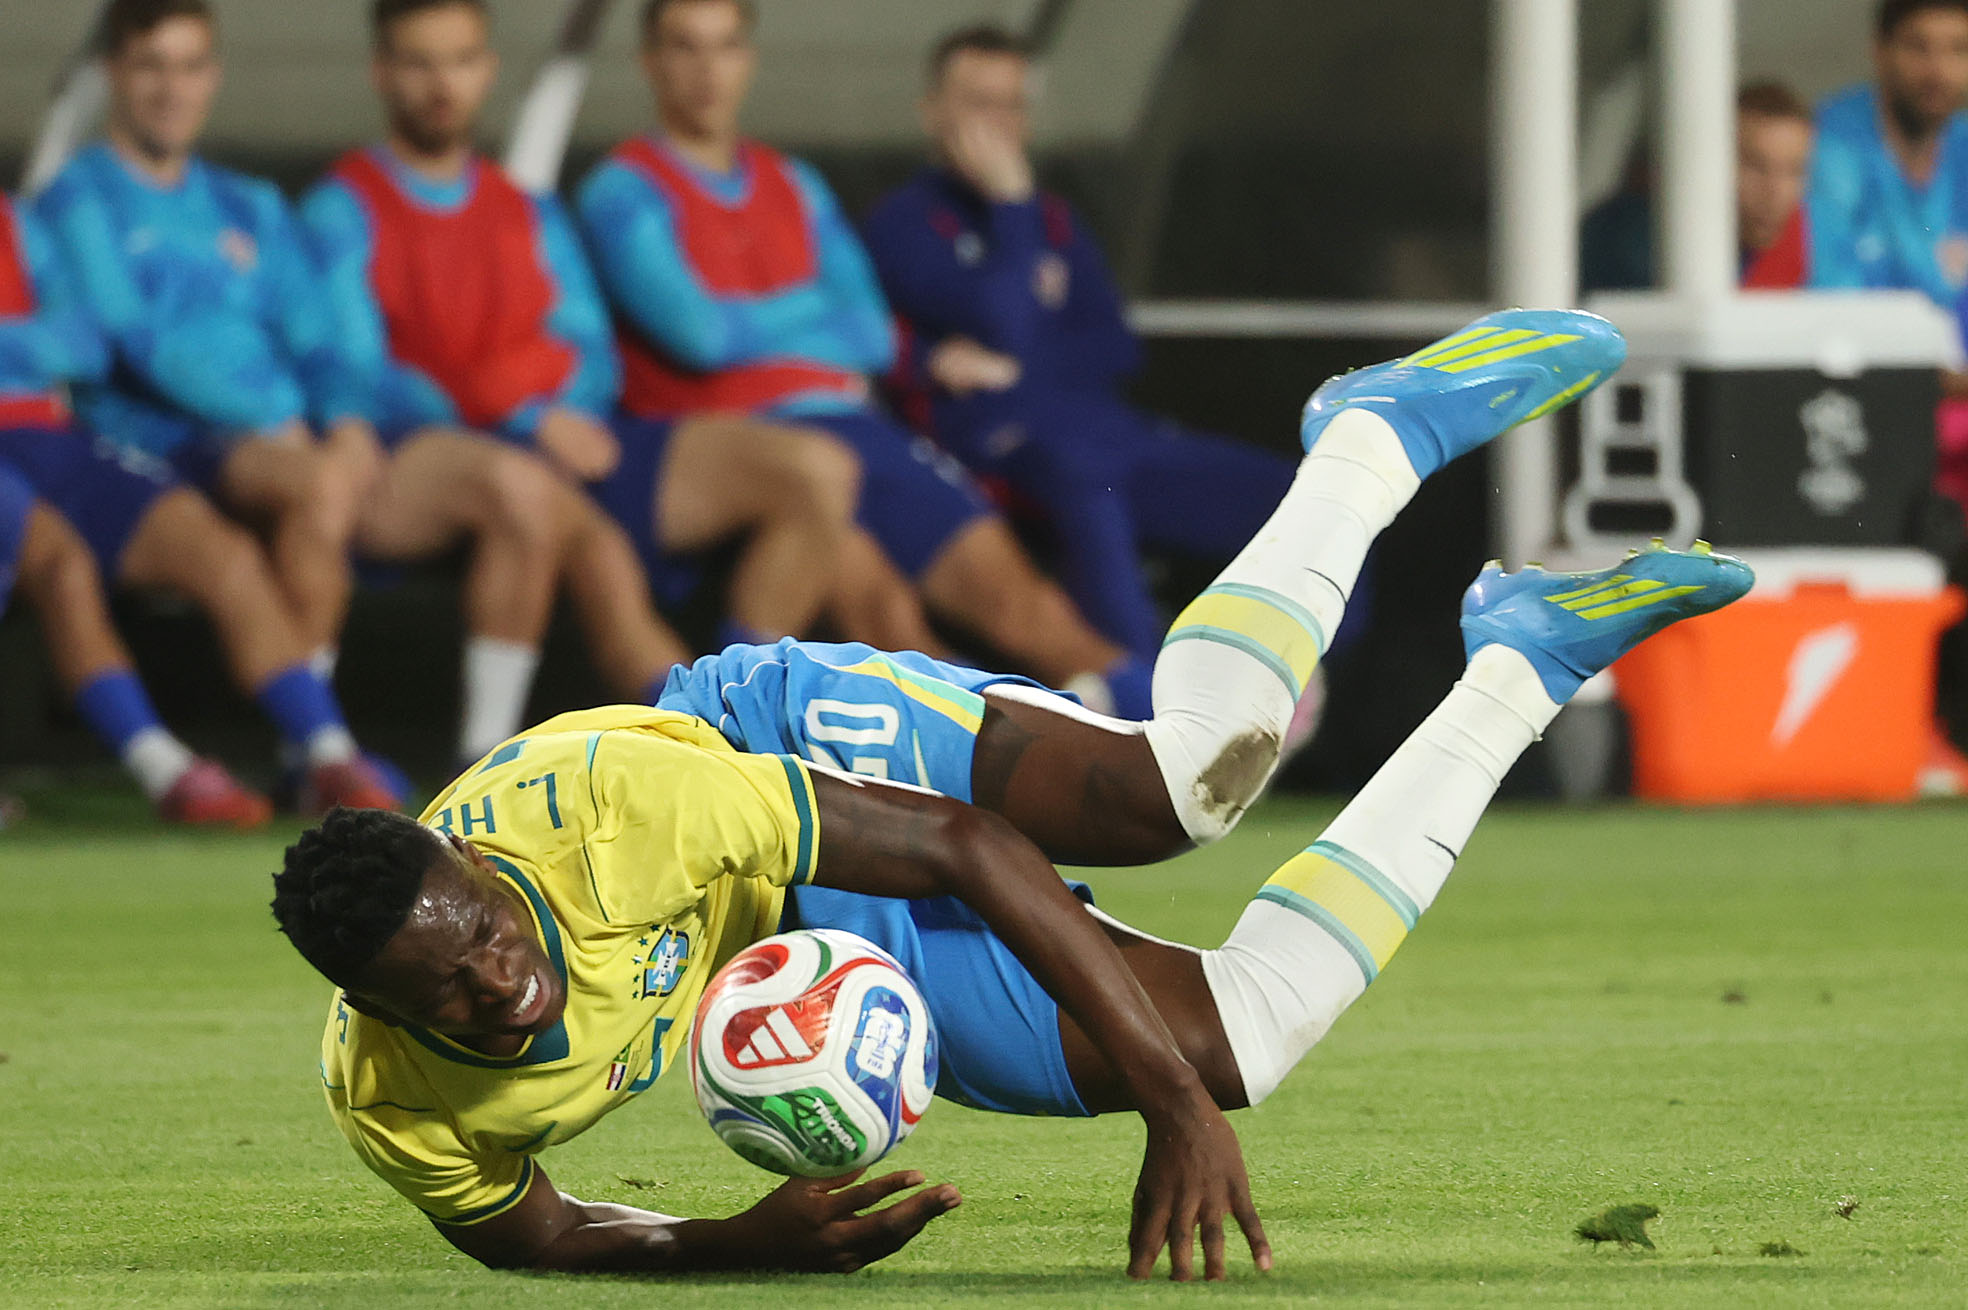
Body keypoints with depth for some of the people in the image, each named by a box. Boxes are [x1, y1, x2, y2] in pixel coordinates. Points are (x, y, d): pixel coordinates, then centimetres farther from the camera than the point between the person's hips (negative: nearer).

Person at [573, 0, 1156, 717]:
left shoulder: (795, 187, 23)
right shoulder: (625, 193, 3)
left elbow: (874, 337, 15)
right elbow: (700, 334, -10)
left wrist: (753, 326, 0)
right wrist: (819, 314, 5)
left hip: (848, 421, 6)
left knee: (996, 572, -14)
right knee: (873, 599, -31)